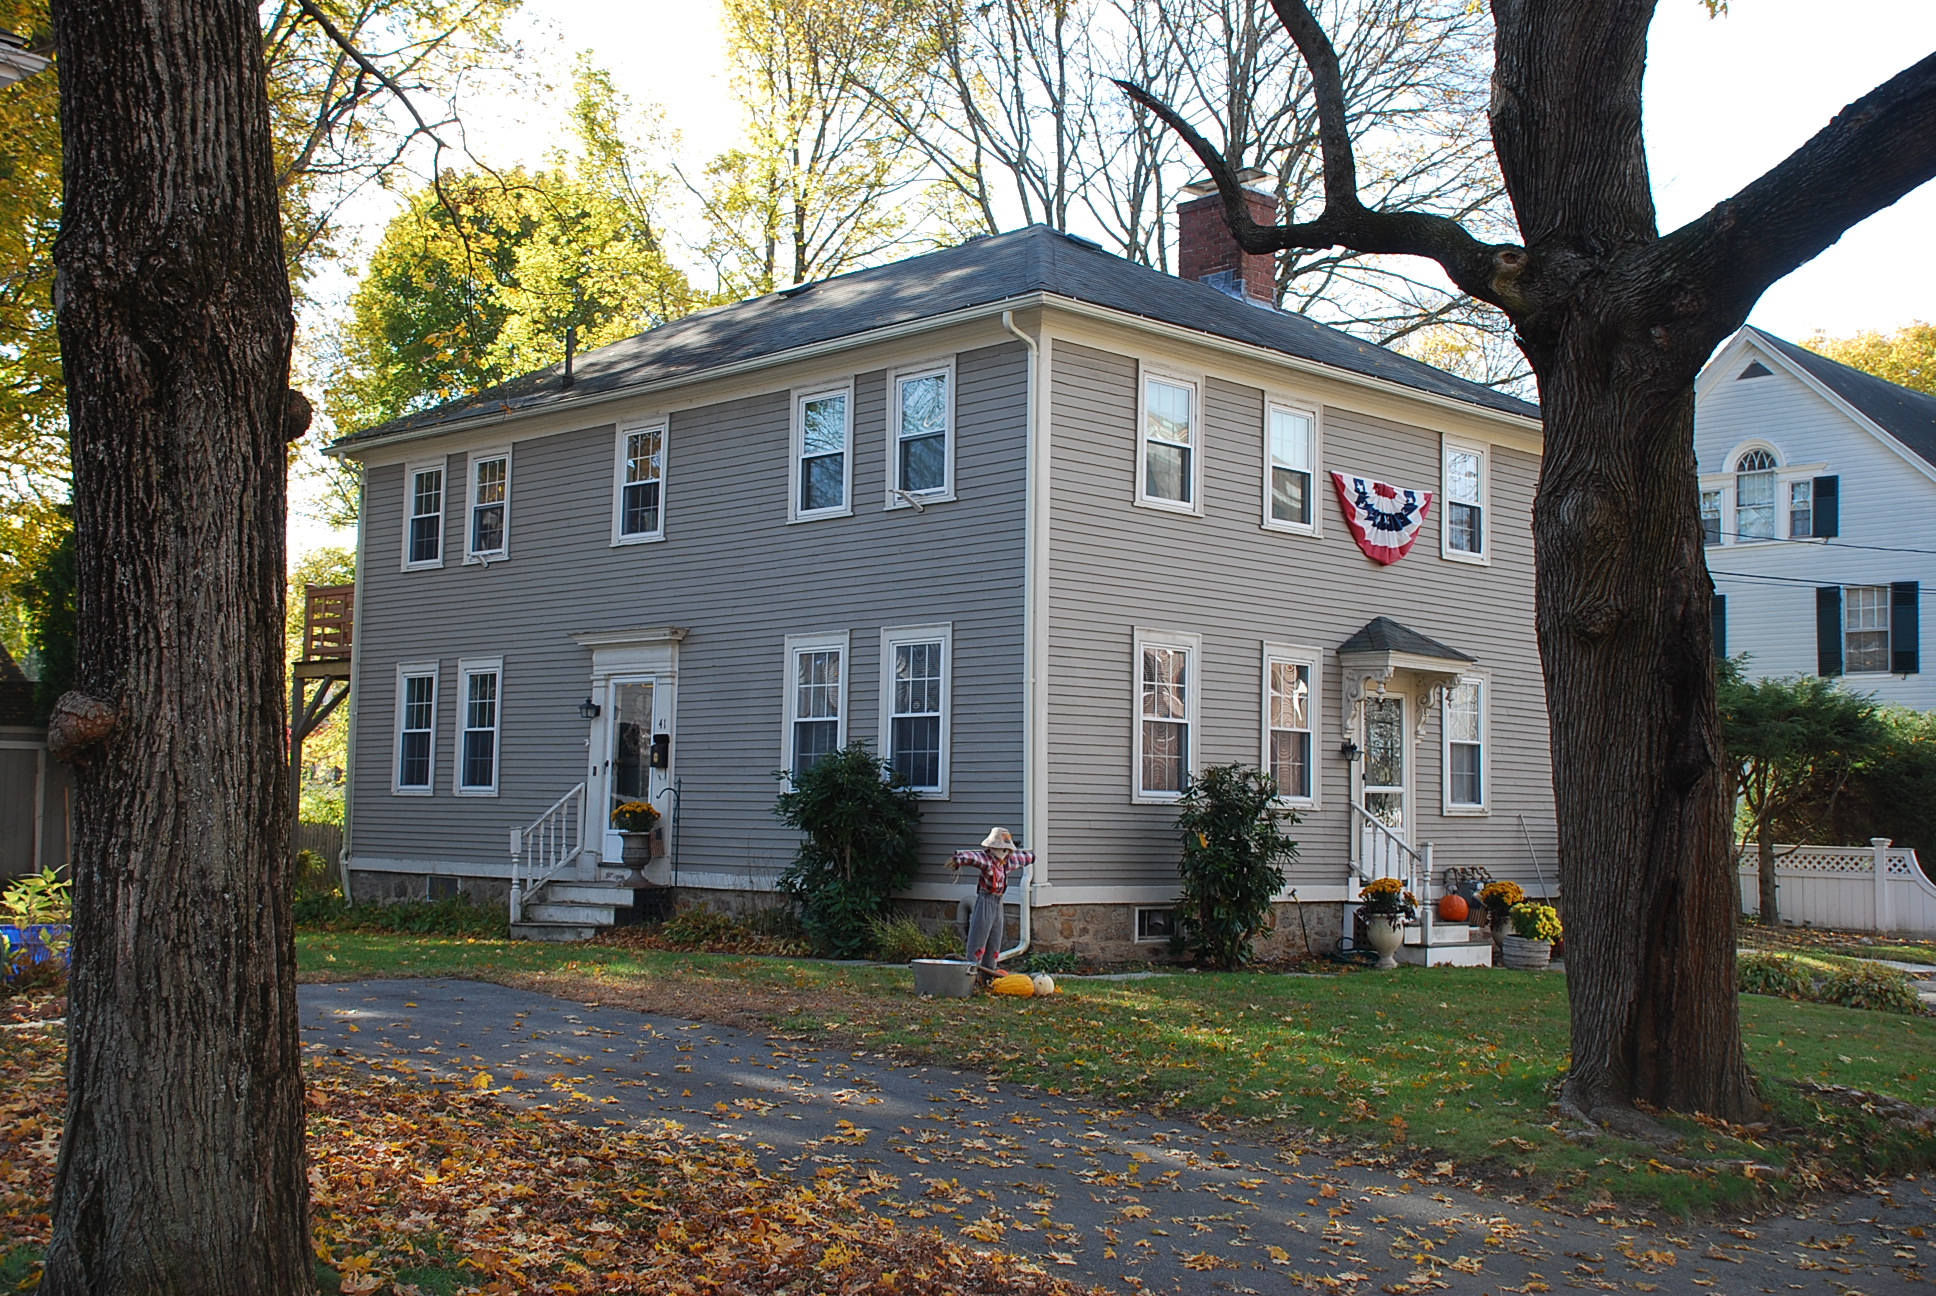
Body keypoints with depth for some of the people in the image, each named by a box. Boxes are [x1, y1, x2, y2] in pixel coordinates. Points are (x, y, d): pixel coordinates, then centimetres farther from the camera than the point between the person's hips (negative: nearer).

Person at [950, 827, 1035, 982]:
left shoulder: (1007, 861, 12)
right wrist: (959, 859, -56)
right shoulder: (985, 859, -14)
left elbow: (1021, 858, 33)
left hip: (998, 905, 9)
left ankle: (988, 978, 22)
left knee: (994, 945, 14)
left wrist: (1031, 855, 52)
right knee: (978, 944, -10)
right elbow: (974, 857, -37)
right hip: (985, 903, -9)